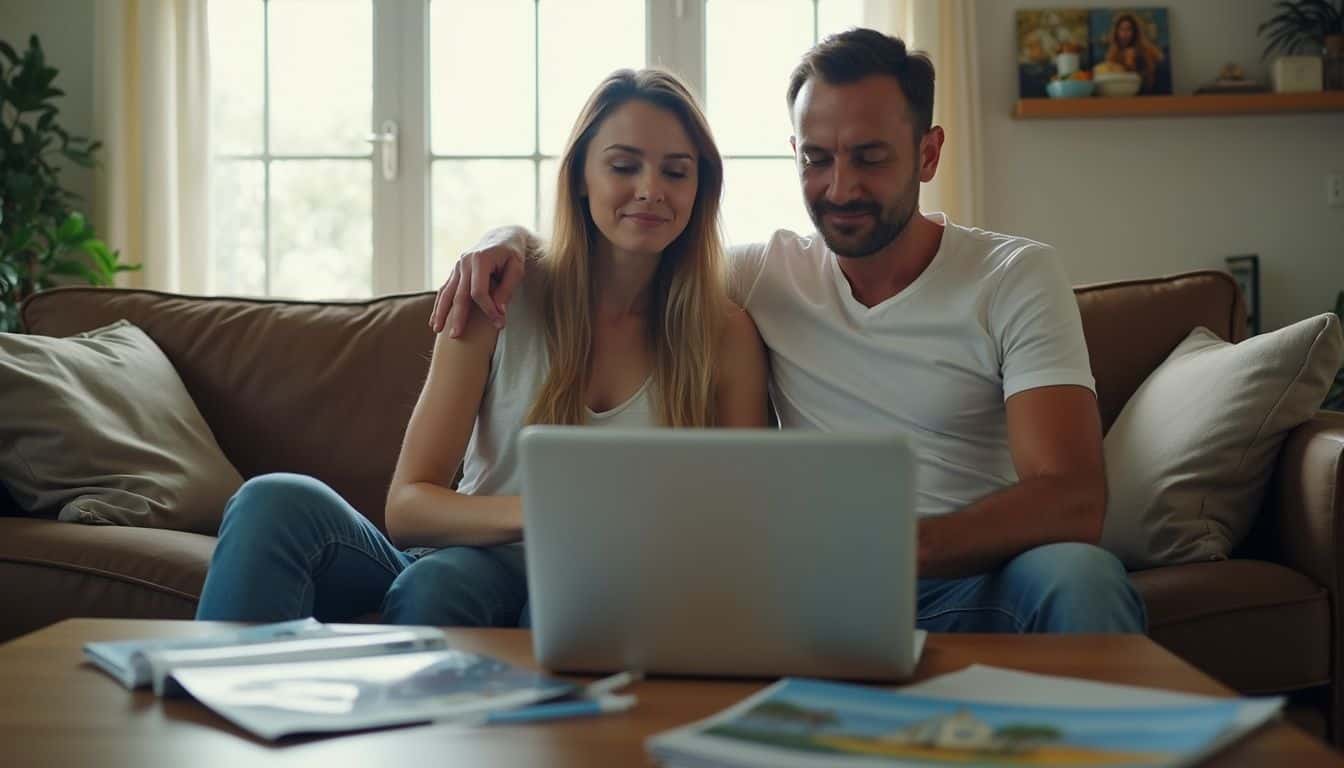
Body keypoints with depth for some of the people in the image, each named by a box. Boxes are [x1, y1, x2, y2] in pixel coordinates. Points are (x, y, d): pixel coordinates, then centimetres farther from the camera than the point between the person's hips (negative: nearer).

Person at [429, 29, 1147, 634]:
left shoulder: (1018, 276, -1)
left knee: (1078, 575, -37)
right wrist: (512, 239, 1)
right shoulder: (771, 271, 10)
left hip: (971, 586, -1)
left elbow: (1071, 501, -15)